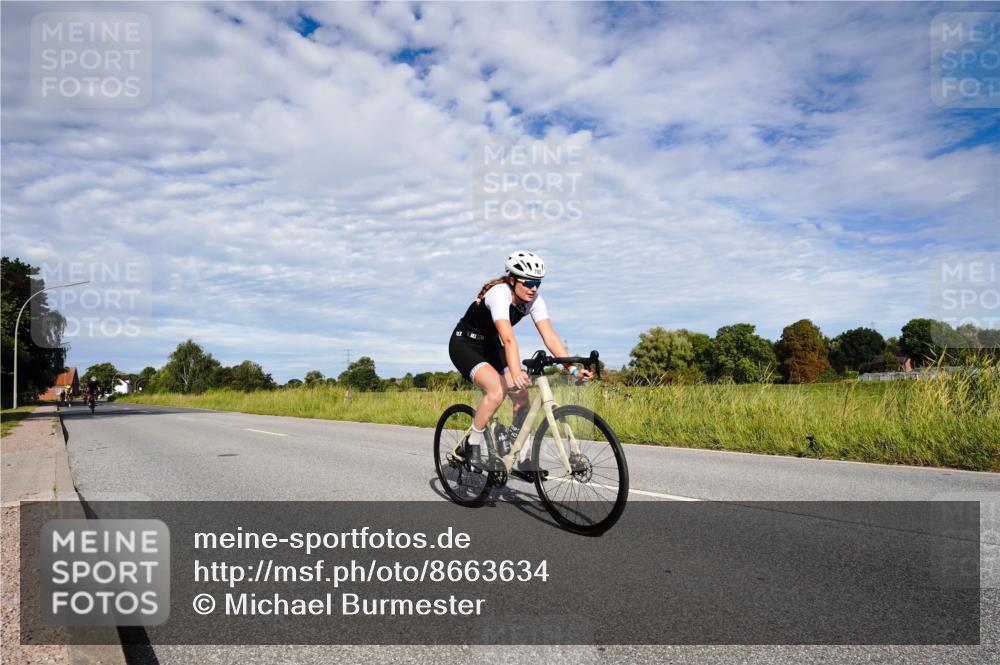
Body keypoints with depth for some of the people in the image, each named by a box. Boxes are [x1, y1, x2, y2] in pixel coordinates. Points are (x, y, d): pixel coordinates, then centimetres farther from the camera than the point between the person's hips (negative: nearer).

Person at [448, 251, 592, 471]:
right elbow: (508, 338, -45)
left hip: (490, 347, 7)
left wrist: (573, 368, -31)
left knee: (522, 395, -10)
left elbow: (550, 337, -19)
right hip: (464, 345, -7)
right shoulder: (499, 294, -31)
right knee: (496, 391, -30)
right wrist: (516, 373, -57)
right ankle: (472, 450, -13)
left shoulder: (534, 300, -11)